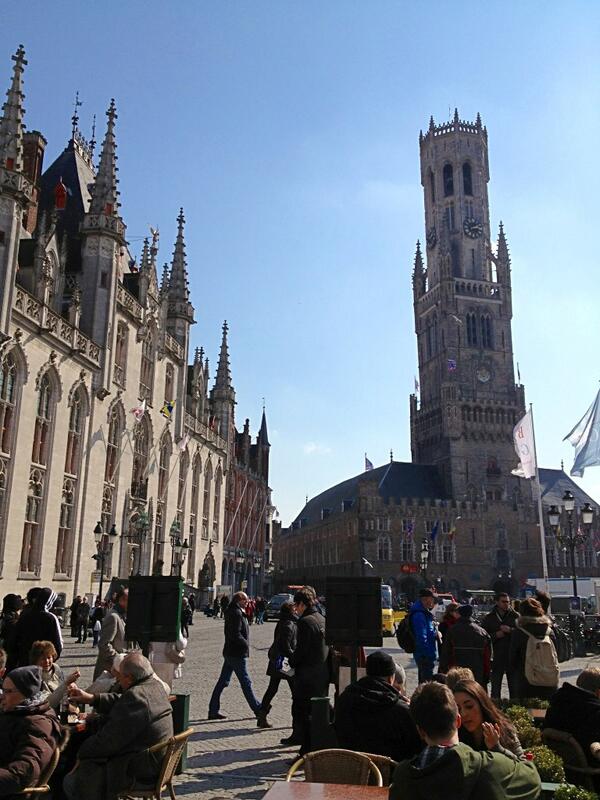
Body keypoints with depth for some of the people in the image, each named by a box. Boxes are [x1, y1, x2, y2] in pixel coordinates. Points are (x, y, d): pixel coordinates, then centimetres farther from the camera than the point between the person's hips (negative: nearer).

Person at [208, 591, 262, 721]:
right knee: (246, 682, 0)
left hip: (230, 652, 10)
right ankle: (257, 710, 10)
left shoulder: (232, 612, 13)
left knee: (223, 681, 11)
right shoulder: (236, 613, -18)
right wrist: (246, 645, -13)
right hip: (237, 654, -10)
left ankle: (213, 711, 14)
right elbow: (236, 635, -23)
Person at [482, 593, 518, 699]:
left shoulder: (515, 616, 3)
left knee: (514, 686, 7)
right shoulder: (489, 618, 6)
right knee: (495, 687, 5)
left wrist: (510, 630, -19)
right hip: (497, 657, 1)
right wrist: (495, 635, -9)